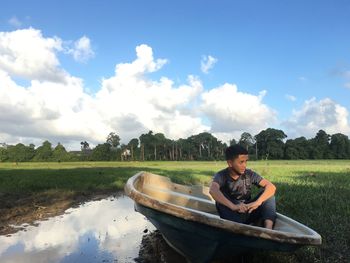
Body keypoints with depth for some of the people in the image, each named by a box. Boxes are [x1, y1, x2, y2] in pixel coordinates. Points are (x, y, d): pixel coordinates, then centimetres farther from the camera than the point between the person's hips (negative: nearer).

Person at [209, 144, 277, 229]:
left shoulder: (249, 174, -5)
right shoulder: (221, 175, -13)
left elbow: (271, 187, -16)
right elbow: (213, 190, -35)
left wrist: (258, 202, -34)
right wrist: (233, 206, -50)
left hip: (248, 212, 3)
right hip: (231, 215, -2)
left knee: (267, 192, -14)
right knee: (221, 197, -28)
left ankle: (268, 229, -30)